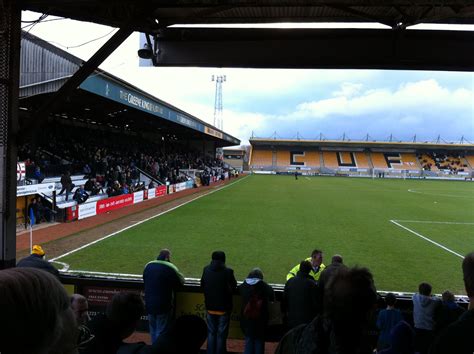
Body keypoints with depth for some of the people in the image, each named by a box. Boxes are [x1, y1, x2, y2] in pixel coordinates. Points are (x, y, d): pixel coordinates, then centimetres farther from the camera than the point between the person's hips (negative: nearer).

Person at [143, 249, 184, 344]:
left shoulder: (148, 266, 2)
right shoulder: (170, 268, -16)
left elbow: (145, 281, 13)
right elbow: (180, 282, -9)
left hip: (149, 304, 6)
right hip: (163, 306, -6)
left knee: (153, 330, 20)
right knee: (161, 331, 6)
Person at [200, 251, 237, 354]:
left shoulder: (206, 270, -7)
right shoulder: (228, 272, -18)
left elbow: (202, 286, 1)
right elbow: (233, 287, -7)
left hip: (210, 307, 3)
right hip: (224, 308, -3)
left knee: (211, 333, 17)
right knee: (221, 334, 10)